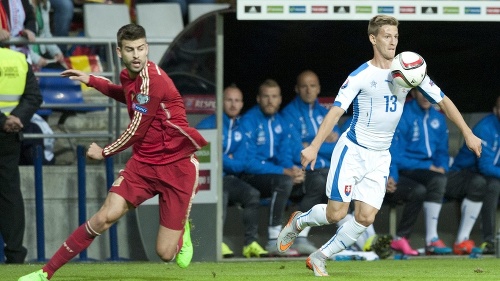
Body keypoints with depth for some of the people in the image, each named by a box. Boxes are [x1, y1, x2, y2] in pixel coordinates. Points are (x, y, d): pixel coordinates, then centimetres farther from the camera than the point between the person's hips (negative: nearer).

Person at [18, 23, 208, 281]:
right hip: (143, 162, 6)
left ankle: (181, 229, 29)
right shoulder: (130, 76, 5)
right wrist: (92, 81, 28)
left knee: (165, 253, -7)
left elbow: (136, 132, -13)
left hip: (176, 167, -6)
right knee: (105, 216, -14)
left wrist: (104, 152, 4)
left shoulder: (152, 79, -21)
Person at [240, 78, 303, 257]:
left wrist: (294, 170, -12)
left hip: (272, 174, 8)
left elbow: (285, 157, 13)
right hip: (249, 178, -8)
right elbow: (249, 163, -18)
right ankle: (273, 242, -34)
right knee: (284, 181, -34)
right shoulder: (249, 121, -13)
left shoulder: (280, 122, 11)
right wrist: (285, 172, -22)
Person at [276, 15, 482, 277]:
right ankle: (298, 221, 25)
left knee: (365, 217, -6)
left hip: (380, 157, 4)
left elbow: (443, 101, 6)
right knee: (335, 213, -7)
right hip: (352, 151, -4)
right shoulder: (361, 76, -12)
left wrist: (467, 133, 1)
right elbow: (336, 110, -18)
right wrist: (314, 146, -28)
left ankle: (319, 257, 12)